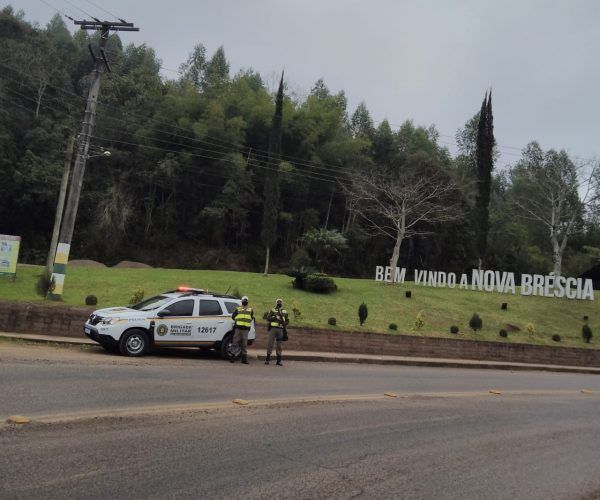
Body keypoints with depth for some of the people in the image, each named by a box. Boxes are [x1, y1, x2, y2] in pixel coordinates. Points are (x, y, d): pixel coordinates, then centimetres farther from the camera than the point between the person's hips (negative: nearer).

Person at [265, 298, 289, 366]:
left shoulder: (285, 312, 14)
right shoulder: (272, 311, 8)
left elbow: (287, 320, 12)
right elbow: (268, 318, -4)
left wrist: (283, 322, -8)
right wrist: (275, 317, -15)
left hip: (280, 329, 2)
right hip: (273, 328, -2)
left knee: (279, 345, 4)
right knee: (270, 343, -2)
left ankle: (279, 360, 8)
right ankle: (268, 358, 4)